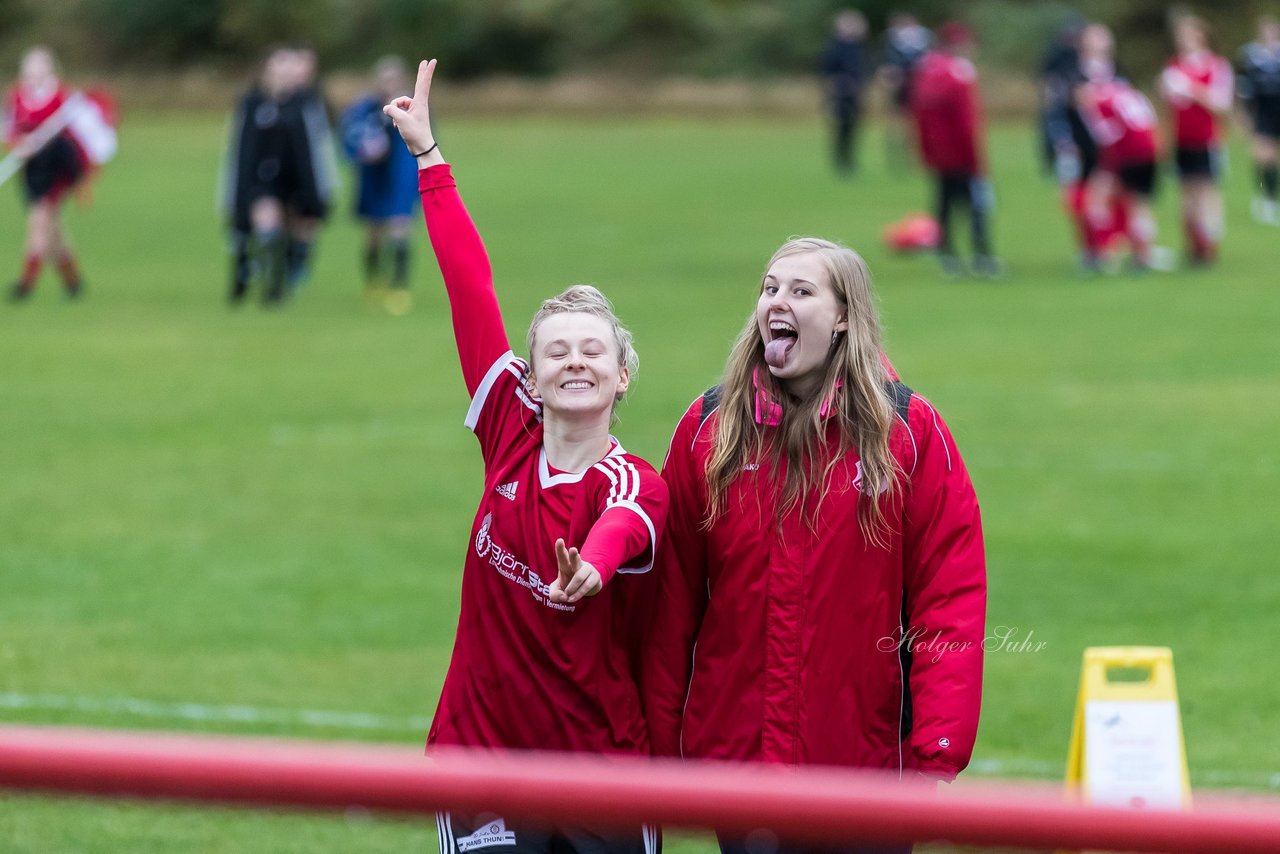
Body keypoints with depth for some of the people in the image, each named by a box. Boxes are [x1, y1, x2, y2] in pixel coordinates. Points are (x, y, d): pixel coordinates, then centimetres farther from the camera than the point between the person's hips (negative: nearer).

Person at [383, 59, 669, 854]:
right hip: (484, 757, 3)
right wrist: (429, 157, -2)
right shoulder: (510, 438, 0)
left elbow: (625, 524, -36)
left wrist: (595, 564, -60)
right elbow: (471, 290, -1)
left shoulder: (639, 488, -10)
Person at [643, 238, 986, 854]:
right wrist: (660, 743, 2)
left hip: (869, 754, -1)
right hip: (733, 751, 2)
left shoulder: (909, 430, -2)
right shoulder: (707, 429, 4)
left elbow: (951, 595, -5)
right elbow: (671, 601, 5)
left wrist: (939, 748, -13)